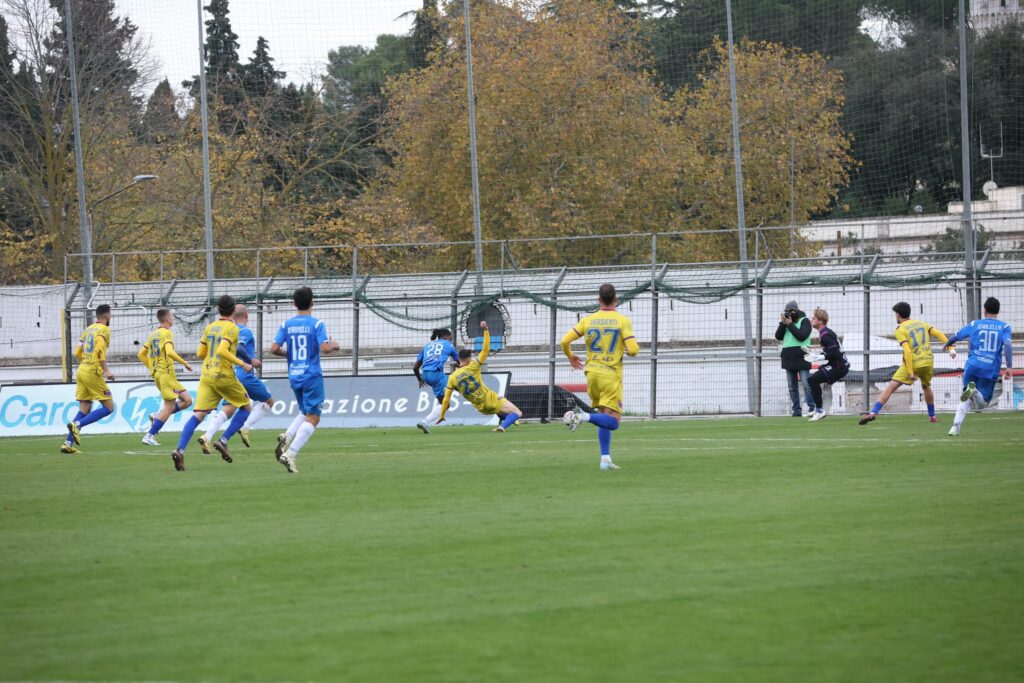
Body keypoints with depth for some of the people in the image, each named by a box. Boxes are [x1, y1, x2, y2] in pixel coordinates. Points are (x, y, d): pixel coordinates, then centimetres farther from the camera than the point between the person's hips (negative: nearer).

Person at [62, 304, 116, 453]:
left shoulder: (88, 329, 17)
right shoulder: (104, 330, -6)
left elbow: (77, 353, 18)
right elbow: (99, 350, -21)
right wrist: (106, 370, -19)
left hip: (82, 371, 8)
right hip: (93, 372, -8)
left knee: (84, 410, 10)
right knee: (108, 407, -2)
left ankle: (68, 443, 3)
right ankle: (77, 425, -16)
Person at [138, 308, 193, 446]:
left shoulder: (153, 334, 16)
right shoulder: (167, 333, -10)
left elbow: (141, 354, 17)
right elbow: (170, 352, -25)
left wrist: (152, 368, 21)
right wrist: (185, 363, -17)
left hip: (157, 373, 9)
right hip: (167, 372, -9)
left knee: (187, 400, 10)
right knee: (170, 407, -4)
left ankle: (157, 417, 4)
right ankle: (150, 436, -5)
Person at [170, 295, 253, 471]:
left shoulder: (210, 327, 12)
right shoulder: (232, 328, -7)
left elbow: (200, 353, 16)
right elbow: (222, 351, -21)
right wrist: (242, 364, -15)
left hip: (206, 376, 5)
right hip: (224, 376, -5)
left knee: (198, 415, -3)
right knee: (245, 407, 15)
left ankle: (180, 450, -22)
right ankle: (223, 441, 0)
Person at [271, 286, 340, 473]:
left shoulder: (286, 324, 3)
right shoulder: (316, 324, -9)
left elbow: (274, 348, -2)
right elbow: (324, 347, -18)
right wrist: (334, 346, 3)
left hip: (294, 376, 5)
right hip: (312, 375, -5)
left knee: (305, 413, 24)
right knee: (312, 418, -2)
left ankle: (286, 437, -2)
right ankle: (290, 454, -16)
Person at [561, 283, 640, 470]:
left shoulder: (588, 320, 4)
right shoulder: (622, 321, -6)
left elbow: (565, 341, 1)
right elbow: (633, 350, -13)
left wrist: (571, 357, 22)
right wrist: (633, 347, 12)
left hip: (592, 373, 5)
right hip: (611, 375, -5)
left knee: (604, 417, 17)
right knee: (613, 422, -6)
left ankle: (605, 458, 11)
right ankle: (584, 417, -31)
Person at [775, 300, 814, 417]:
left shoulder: (804, 321, -1)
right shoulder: (786, 321, 16)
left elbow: (801, 336, -16)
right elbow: (778, 336, 6)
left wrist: (790, 324, -13)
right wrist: (783, 324, -6)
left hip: (801, 357, -7)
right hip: (789, 358, 7)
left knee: (806, 385, -12)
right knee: (792, 387, 7)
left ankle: (812, 408, -13)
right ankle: (796, 410, 11)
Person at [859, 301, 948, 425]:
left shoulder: (900, 330, -3)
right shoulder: (922, 324, 14)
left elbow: (907, 351, -14)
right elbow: (939, 335, 5)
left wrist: (911, 372, -16)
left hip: (912, 363, -5)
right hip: (928, 361, 5)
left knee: (891, 387, -6)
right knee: (926, 386, 31)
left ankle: (874, 412, -16)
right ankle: (932, 416, 36)